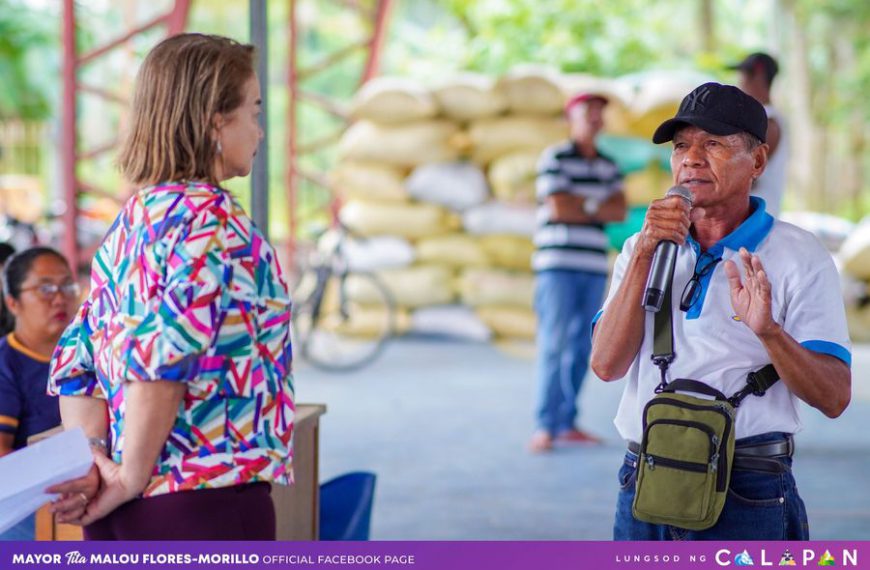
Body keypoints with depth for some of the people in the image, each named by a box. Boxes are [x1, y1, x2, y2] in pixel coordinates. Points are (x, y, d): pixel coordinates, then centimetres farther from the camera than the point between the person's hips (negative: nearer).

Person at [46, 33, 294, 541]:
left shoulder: (132, 222, 14)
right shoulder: (211, 215, -11)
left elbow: (76, 361, 11)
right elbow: (162, 358, -22)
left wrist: (95, 462, 0)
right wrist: (130, 479, -14)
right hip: (207, 499, -8)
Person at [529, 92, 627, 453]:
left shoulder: (608, 167, 15)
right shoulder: (555, 159, -1)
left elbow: (620, 212, 4)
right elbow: (558, 208, -11)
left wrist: (582, 205, -9)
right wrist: (597, 207, 1)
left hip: (594, 266, 6)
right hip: (558, 263, -6)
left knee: (581, 348, 5)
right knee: (553, 345, -9)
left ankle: (567, 423, 10)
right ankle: (545, 427, -8)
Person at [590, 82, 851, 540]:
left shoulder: (798, 256, -1)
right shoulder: (644, 249, 11)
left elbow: (834, 398, -8)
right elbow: (607, 364, -3)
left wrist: (768, 331, -25)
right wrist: (644, 256, -10)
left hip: (747, 499, -3)